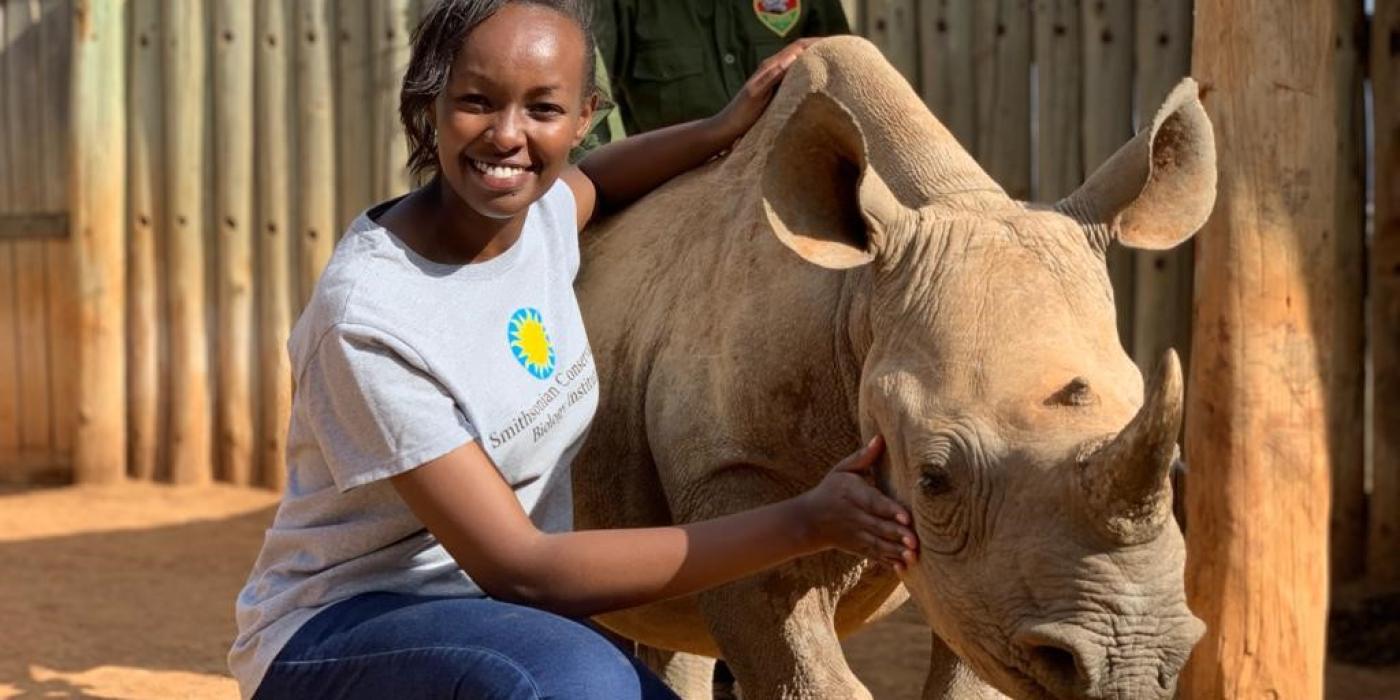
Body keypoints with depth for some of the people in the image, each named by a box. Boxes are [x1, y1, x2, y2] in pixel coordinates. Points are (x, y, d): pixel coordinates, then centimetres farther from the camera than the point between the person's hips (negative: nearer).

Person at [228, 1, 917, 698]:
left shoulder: (544, 211, -4)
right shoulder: (368, 316, -26)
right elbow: (519, 569, -27)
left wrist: (728, 127, 3)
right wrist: (805, 521, -30)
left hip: (502, 617, 7)